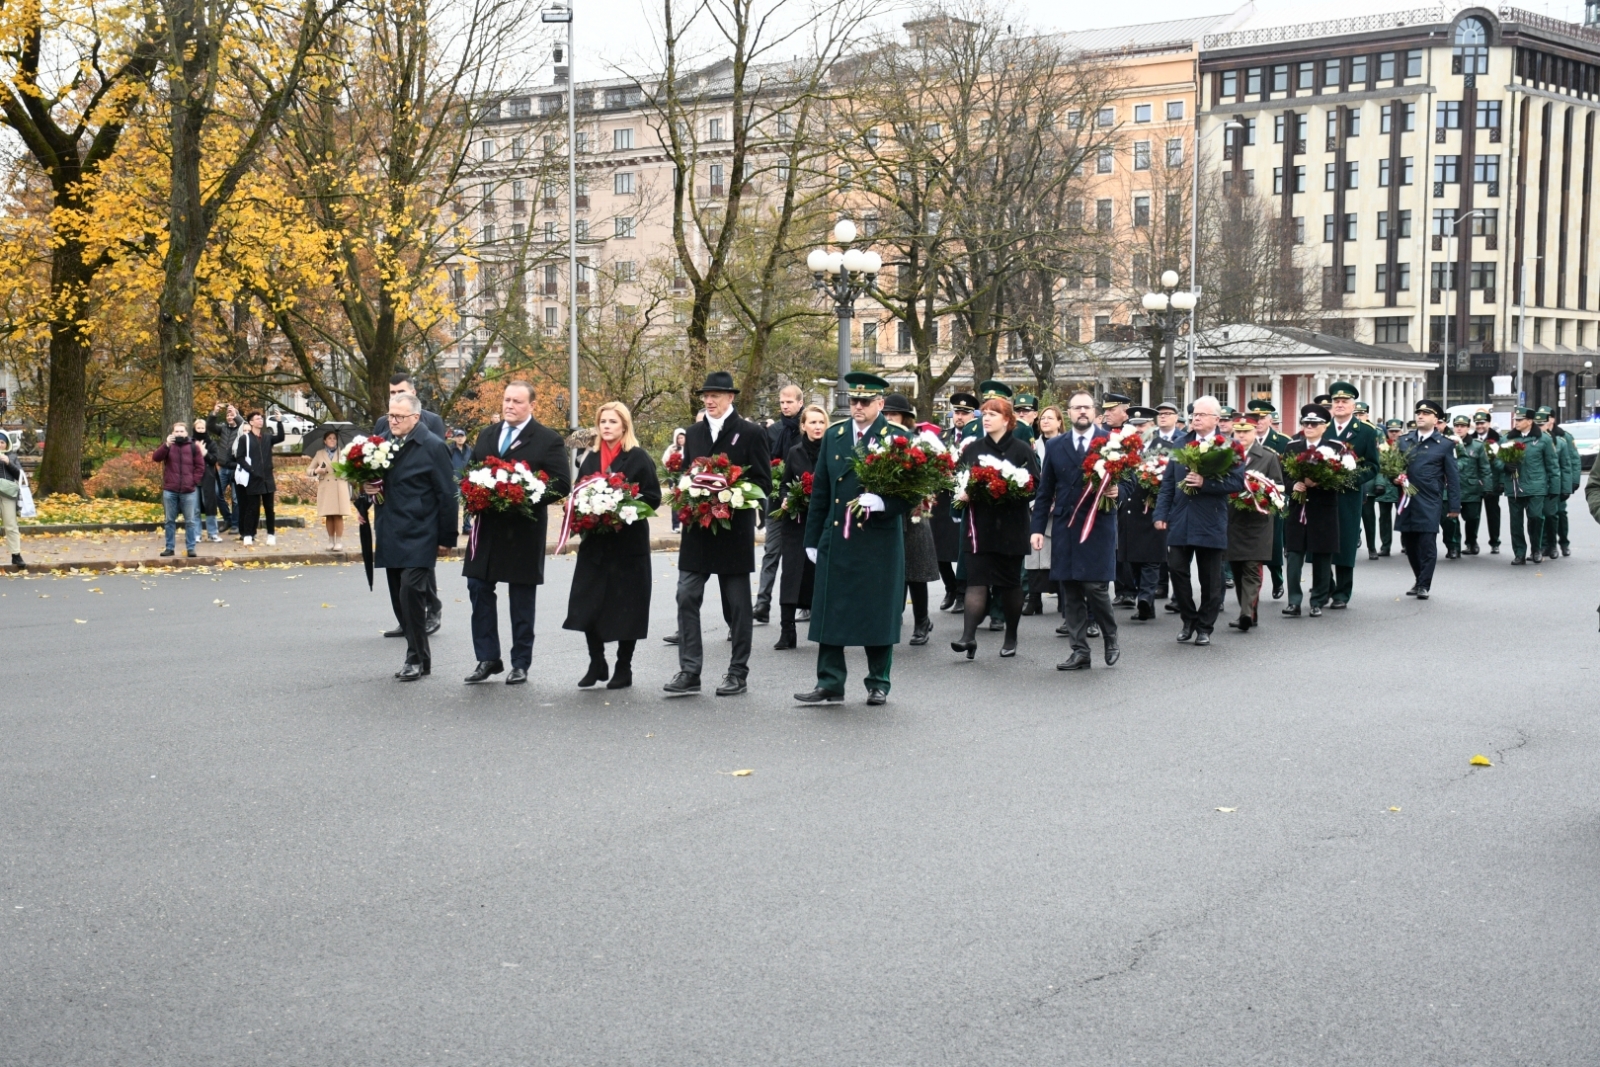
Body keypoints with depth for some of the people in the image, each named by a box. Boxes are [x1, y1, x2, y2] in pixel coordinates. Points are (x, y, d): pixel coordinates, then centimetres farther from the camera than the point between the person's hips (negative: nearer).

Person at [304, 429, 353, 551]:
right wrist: (316, 471, -9)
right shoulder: (319, 454, 10)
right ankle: (331, 541, 9)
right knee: (328, 516, 1)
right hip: (325, 489, 1)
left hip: (340, 488, -1)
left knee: (338, 515, -6)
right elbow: (308, 470, 11)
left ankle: (339, 542, -4)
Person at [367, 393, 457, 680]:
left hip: (419, 535, -7)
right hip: (390, 535, 7)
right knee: (401, 596, 9)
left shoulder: (433, 447, -8)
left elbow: (446, 495, -8)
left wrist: (446, 537, -9)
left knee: (411, 590, -15)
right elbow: (368, 476, 24)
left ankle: (418, 658, -5)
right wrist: (366, 487, -1)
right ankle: (417, 655, 19)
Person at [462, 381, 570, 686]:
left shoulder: (548, 440, -3)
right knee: (479, 591, 3)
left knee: (521, 600, 4)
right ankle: (487, 658, 12)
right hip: (486, 527, 5)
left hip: (524, 532, -5)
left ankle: (520, 663, 13)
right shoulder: (486, 436, 14)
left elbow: (560, 485, -8)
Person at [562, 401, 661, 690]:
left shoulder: (639, 459, -3)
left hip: (628, 543, -5)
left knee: (625, 607, 0)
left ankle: (623, 669, 11)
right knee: (587, 606, 1)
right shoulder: (592, 459, 13)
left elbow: (653, 497, -8)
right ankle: (596, 664, 14)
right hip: (595, 543, 5)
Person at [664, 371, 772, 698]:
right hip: (697, 529, 4)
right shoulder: (694, 433, 12)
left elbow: (763, 483, -5)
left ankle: (738, 673, 14)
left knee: (736, 604, 5)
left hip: (734, 531, -4)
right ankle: (689, 671, 0)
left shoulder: (751, 433, -3)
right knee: (687, 598, -3)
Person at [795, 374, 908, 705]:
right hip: (835, 539, 4)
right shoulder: (833, 436, 10)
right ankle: (830, 685, 10)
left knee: (878, 613, 4)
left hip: (878, 541, -4)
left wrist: (880, 502, -24)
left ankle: (878, 684, 16)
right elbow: (820, 490, 13)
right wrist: (813, 538, 12)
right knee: (829, 612, 3)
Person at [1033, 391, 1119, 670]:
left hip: (1099, 525, -3)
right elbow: (1045, 491, 12)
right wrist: (1036, 527, 6)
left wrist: (1118, 490, -15)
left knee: (1095, 586, -10)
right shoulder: (1055, 446, 12)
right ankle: (1080, 652, 11)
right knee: (1070, 592, 3)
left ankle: (1111, 639, 15)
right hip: (1065, 527, 3)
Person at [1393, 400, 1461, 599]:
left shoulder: (1445, 445, 1)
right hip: (1407, 501, 4)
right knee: (1409, 543, 8)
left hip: (1429, 503, -4)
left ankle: (1424, 585, 6)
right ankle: (1419, 579, 25)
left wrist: (1454, 506, -3)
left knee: (1427, 543, -4)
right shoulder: (1404, 441, 11)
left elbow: (1452, 478, 0)